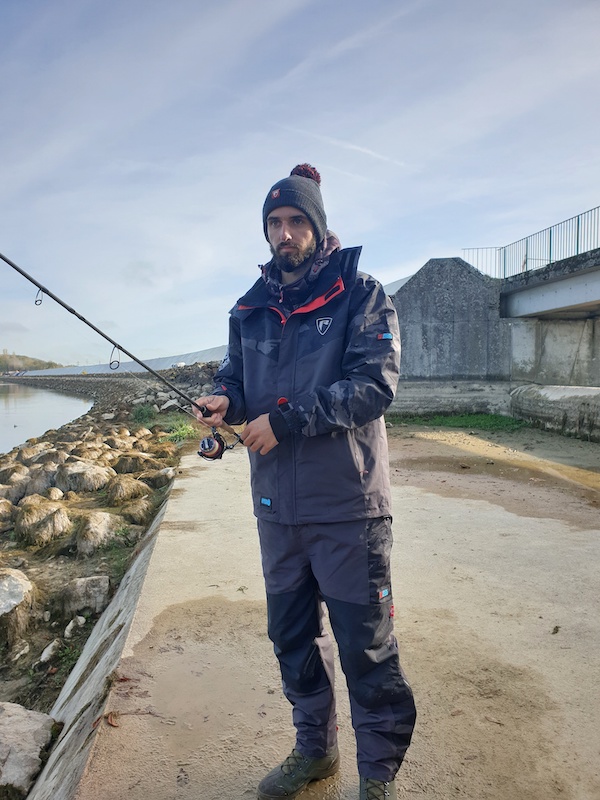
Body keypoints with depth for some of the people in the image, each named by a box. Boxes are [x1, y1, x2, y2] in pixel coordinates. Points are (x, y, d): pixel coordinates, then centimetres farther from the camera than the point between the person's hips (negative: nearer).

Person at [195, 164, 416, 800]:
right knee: (292, 635, 18)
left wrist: (284, 418, -21)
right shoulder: (250, 309, 11)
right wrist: (225, 399, -8)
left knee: (365, 646, 4)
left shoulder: (360, 295, -5)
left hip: (347, 503, -5)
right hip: (277, 504, 6)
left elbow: (376, 383, -16)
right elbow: (236, 373, 17)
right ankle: (315, 747, 40)